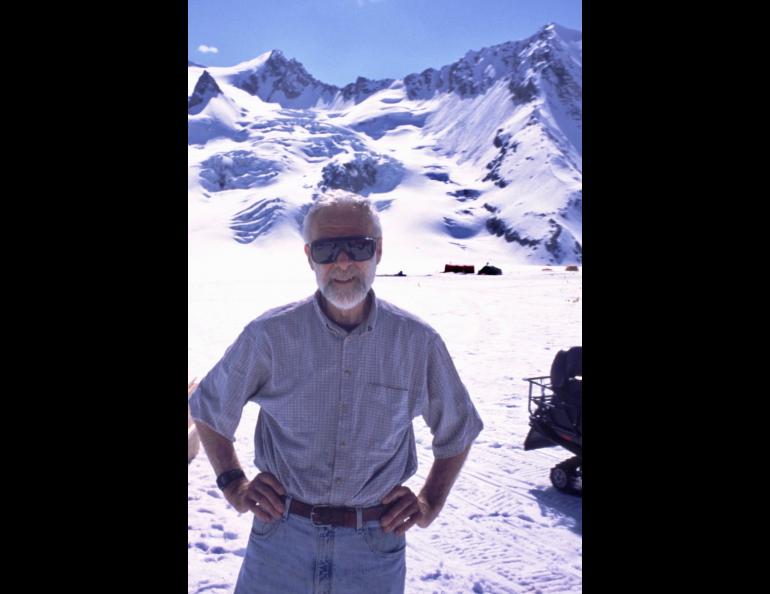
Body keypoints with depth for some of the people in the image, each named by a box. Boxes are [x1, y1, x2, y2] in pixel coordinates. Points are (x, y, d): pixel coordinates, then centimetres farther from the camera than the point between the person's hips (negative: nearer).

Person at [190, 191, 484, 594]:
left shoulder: (419, 343, -7)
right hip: (281, 535, 0)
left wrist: (430, 505, 3)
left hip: (376, 546, 1)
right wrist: (234, 488, 0)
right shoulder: (270, 335, -10)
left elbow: (457, 431, 9)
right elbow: (207, 408, 6)